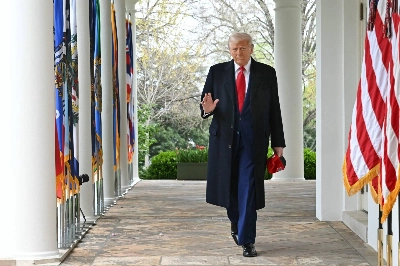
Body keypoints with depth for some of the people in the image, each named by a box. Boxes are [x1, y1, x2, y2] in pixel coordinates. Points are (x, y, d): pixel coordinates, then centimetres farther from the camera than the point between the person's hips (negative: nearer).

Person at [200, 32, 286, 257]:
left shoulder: (267, 73, 5)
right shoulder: (217, 72, 7)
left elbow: (274, 110, 5)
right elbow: (205, 103, 9)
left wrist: (278, 142, 2)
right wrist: (207, 109, -16)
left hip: (253, 139, -2)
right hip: (225, 137, 2)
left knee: (248, 188, -7)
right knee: (229, 186, 12)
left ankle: (247, 240, -3)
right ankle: (236, 222, 39)